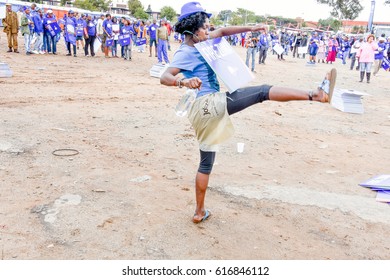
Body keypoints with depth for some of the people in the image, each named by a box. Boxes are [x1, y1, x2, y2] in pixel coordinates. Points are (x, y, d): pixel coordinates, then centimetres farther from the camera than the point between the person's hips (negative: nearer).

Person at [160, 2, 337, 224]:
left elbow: (222, 32, 25)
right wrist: (183, 82, -43)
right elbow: (165, 77, -22)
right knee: (263, 92, -9)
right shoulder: (185, 53, -8)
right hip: (210, 102, -10)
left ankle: (200, 212, 25)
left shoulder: (199, 43, 16)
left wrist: (250, 28, 16)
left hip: (204, 110, 10)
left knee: (206, 164, 16)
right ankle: (316, 95, -14)